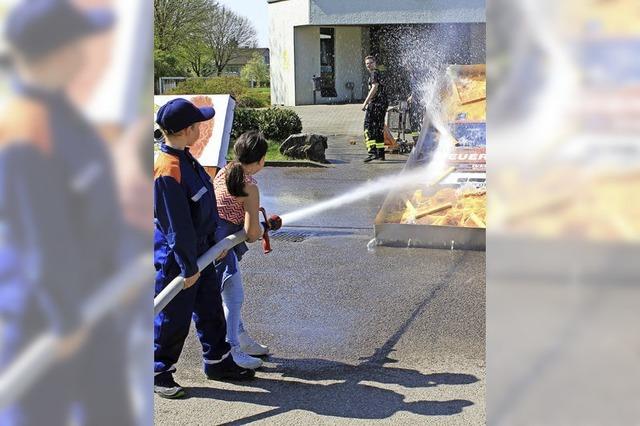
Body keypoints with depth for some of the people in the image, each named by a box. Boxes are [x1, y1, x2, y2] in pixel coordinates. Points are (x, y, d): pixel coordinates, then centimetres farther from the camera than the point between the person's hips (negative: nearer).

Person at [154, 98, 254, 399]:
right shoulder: (167, 171, -28)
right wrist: (188, 268, -20)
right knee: (174, 318, 5)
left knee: (211, 309, 19)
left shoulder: (185, 158, 4)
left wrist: (213, 241, 19)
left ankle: (217, 362, 35)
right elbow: (177, 226, -25)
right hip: (175, 256, -9)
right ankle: (160, 372, 22)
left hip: (200, 250, 9)